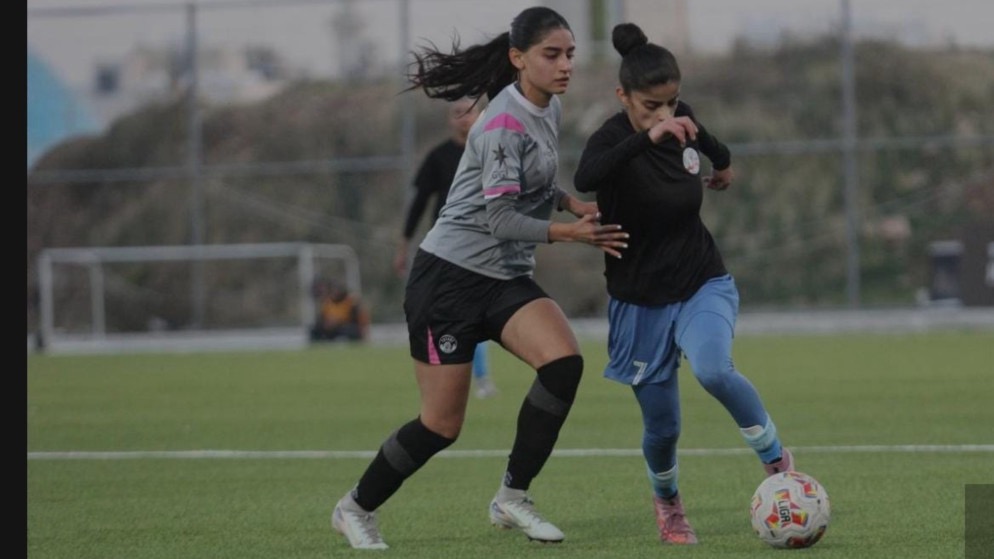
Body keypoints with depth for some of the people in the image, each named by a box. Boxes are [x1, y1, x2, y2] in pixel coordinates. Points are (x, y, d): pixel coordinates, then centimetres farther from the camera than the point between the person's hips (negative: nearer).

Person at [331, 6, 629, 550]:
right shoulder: (504, 124, -20)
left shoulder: (549, 109, 6)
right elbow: (501, 221, -22)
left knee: (563, 362, -20)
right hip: (450, 276, -7)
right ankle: (356, 508, 21)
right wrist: (571, 233, -26)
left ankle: (512, 498, -9)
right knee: (441, 425, -3)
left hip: (506, 279, 7)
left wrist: (572, 203, 8)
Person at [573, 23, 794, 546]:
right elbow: (584, 178, -48)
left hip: (703, 284, 2)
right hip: (641, 301, -2)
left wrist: (722, 160, 38)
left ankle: (776, 458, -9)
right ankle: (666, 502, 38)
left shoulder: (681, 118, -6)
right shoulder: (612, 139, -22)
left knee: (713, 369, -30)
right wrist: (647, 137, -57)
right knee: (662, 427, 5)